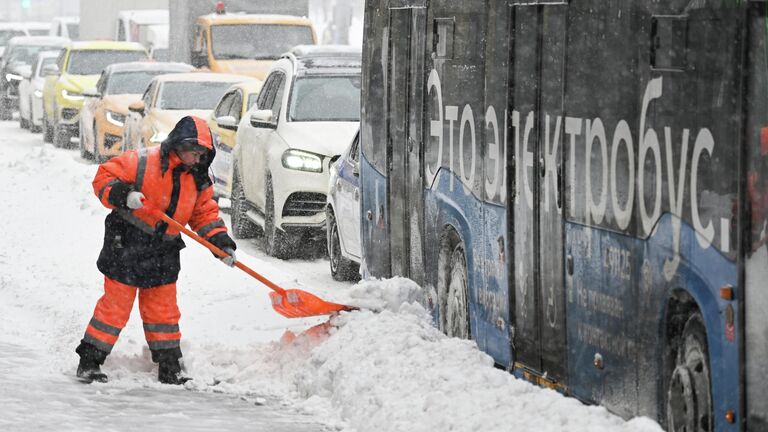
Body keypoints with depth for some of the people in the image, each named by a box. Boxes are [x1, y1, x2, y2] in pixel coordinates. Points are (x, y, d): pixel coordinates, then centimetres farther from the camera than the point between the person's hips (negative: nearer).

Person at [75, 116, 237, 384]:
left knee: (164, 310, 12)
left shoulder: (198, 180, 6)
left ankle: (170, 369, 21)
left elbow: (205, 214, 11)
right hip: (127, 247, -6)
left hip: (163, 254, 6)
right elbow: (104, 178, -12)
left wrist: (221, 242, -2)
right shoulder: (142, 162, -14)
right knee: (115, 306, -3)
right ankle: (89, 362, 5)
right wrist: (122, 195, -31)